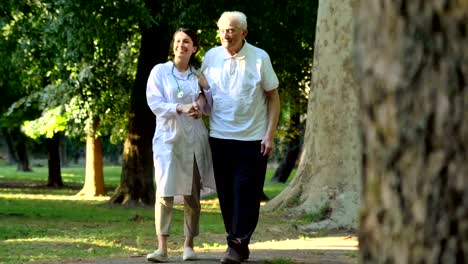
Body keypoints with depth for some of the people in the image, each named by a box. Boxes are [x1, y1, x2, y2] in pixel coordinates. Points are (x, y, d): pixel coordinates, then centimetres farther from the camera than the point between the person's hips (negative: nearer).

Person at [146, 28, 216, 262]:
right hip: (168, 138, -3)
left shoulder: (198, 75, 12)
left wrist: (202, 100, -8)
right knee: (165, 194, -11)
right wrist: (180, 108, -20)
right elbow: (155, 103, -7)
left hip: (194, 139, 3)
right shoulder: (160, 71, 2)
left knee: (192, 195, 4)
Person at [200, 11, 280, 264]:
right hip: (220, 137, 3)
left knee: (246, 193, -7)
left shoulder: (259, 58, -4)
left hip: (253, 138, -3)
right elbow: (204, 90, 16)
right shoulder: (211, 57, 4)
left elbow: (273, 98, 1)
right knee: (226, 194, 5)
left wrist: (270, 134, -6)